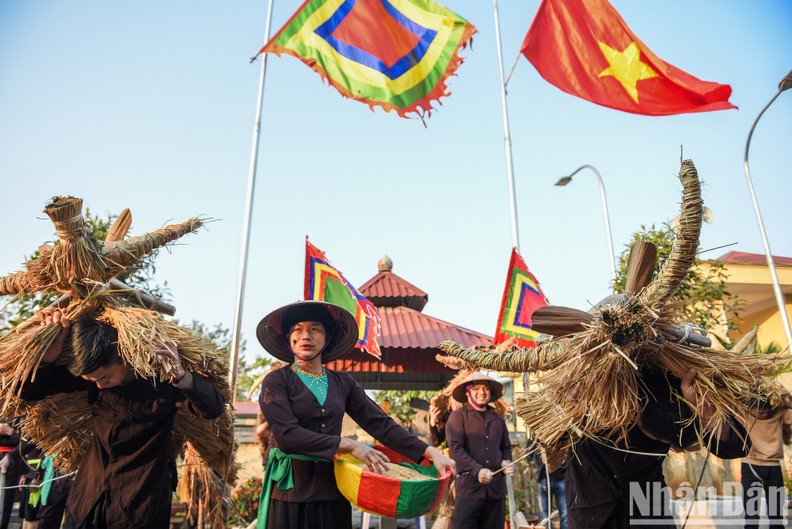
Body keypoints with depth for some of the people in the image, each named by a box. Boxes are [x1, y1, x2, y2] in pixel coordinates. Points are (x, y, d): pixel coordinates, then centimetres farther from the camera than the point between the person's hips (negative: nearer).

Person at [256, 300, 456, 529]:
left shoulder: (343, 382, 5)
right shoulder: (276, 381, -6)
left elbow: (381, 423, -1)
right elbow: (287, 435, -18)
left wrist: (431, 452, -10)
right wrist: (349, 445, -20)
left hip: (333, 492, 4)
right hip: (290, 493, -3)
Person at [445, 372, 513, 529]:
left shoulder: (497, 419, 16)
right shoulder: (458, 416, -2)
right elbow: (456, 448, -11)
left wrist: (506, 462, 3)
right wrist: (477, 470, -20)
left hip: (496, 487, 5)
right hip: (469, 486, -5)